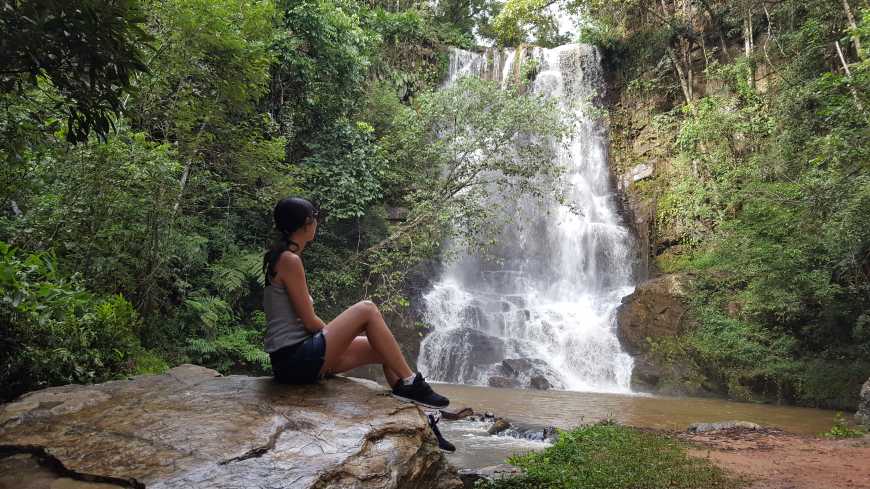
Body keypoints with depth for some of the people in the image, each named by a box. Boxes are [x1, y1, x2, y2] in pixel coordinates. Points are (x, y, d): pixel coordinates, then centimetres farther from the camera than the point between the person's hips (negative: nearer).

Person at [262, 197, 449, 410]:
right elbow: (310, 321, -15)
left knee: (381, 349, 6)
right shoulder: (290, 260, -14)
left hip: (290, 359, 10)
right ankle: (409, 382, -7)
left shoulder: (279, 258, 16)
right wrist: (337, 335, 2)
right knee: (366, 310, -13)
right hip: (294, 359, -10)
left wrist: (336, 335, 10)